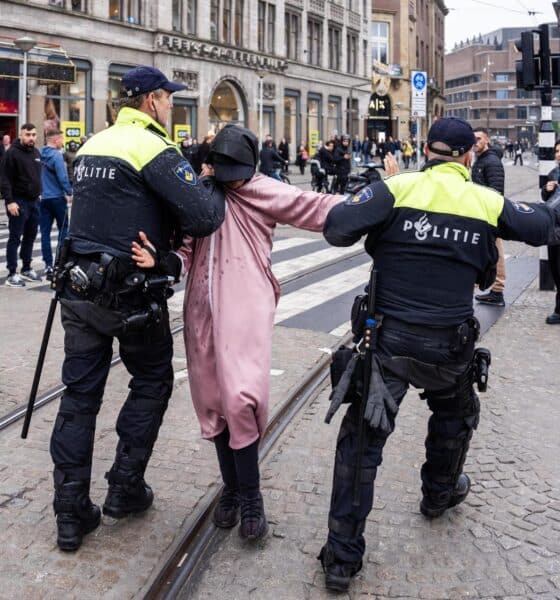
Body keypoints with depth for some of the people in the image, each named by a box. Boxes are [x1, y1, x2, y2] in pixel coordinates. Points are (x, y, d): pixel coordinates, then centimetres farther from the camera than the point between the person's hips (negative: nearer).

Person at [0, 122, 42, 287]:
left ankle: (26, 269, 25)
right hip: (18, 202, -7)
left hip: (34, 201, 7)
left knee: (30, 237, 13)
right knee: (15, 238, -4)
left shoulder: (36, 153, 12)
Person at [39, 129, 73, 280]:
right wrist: (69, 193, -5)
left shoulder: (39, 153, 3)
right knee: (63, 229, 10)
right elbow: (62, 177, -17)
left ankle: (48, 266, 4)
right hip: (57, 198, -5)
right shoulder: (57, 155, -14)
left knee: (45, 232, 4)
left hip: (43, 198, 5)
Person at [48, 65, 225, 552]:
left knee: (79, 395, 8)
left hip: (79, 287, 6)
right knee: (152, 382, 15)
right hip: (131, 294, -6)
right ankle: (126, 488, 19)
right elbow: (203, 216, -22)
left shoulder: (93, 145, 12)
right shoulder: (152, 148, -13)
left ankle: (71, 513, 12)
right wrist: (217, 191, 0)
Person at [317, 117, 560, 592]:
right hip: (449, 345, 2)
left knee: (362, 440, 5)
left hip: (388, 339, -2)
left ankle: (343, 557, 6)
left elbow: (337, 227, -18)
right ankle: (440, 493, 55)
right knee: (455, 415, 32)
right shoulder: (488, 202, -1)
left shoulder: (398, 189, -8)